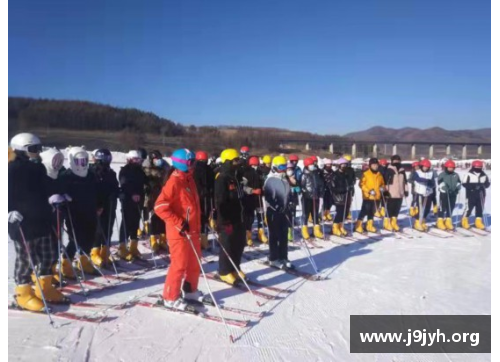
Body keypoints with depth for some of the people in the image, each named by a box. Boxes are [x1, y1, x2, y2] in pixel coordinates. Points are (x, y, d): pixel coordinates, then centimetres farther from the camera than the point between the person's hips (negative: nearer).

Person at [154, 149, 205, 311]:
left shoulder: (189, 179, 10)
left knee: (194, 262, 16)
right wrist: (179, 224, -23)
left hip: (192, 230, 9)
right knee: (179, 264, -1)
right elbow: (160, 207, -24)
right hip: (179, 232, -9)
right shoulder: (174, 182, -17)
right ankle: (170, 297, 14)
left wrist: (198, 225, 21)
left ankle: (189, 290, 34)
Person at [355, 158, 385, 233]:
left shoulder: (379, 174, 11)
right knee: (364, 211, -6)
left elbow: (382, 183, 21)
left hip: (376, 197, 6)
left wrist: (382, 188, -1)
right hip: (367, 196, -5)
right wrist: (368, 191, -18)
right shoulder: (366, 174, -7)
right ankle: (358, 225, 3)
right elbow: (361, 184, -9)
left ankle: (370, 225, 22)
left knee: (372, 212, 12)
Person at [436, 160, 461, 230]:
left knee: (451, 208, 8)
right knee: (443, 207, -4)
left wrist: (457, 188, -3)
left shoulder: (456, 175, 11)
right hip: (444, 193, -5)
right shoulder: (442, 175, -5)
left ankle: (448, 221, 19)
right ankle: (440, 221, 5)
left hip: (453, 194, 5)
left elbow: (459, 183, 15)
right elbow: (440, 183, -12)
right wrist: (445, 188, -23)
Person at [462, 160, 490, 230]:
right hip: (471, 195, -5)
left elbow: (487, 183, 12)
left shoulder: (484, 175, 8)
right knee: (469, 207, -5)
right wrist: (473, 186, -22)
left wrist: (483, 185, -10)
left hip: (481, 194, 5)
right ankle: (465, 221, 9)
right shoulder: (469, 174, -7)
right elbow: (464, 184, -11)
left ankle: (478, 221, 17)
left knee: (480, 208, 8)